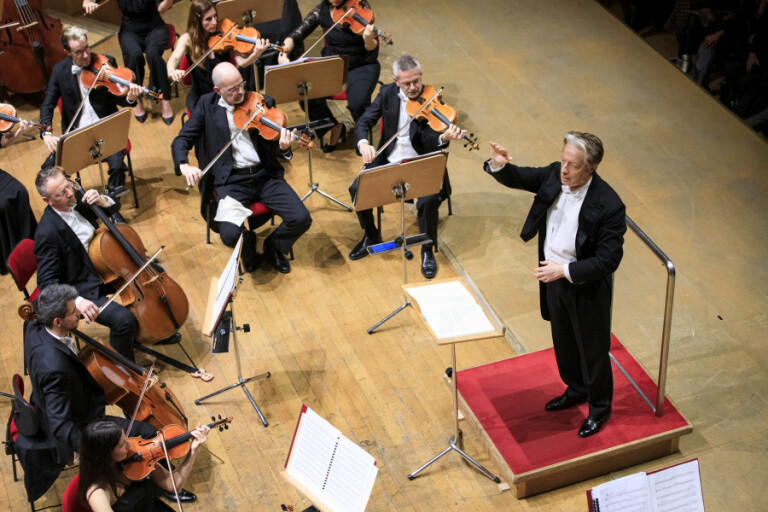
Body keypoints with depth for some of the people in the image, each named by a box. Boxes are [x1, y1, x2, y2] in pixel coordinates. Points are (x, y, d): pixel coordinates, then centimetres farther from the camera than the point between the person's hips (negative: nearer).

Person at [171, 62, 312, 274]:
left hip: (265, 175, 2)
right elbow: (182, 140, 4)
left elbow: (274, 144, 5)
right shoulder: (207, 105, 4)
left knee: (301, 219, -17)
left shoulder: (263, 103, 5)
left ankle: (274, 247, 18)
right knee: (230, 235, -25)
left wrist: (284, 147, -22)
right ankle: (248, 244, 15)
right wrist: (184, 165, -18)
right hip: (231, 181, -1)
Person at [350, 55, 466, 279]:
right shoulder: (388, 93, 0)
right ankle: (371, 236, 12)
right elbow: (363, 122, -2)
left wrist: (443, 138, -44)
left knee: (429, 199, -30)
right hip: (388, 160, 4)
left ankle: (427, 250, -4)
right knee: (357, 189, -16)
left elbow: (429, 139, -20)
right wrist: (363, 143, -24)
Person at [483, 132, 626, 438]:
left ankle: (600, 407, 39)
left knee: (593, 349, 15)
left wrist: (565, 270, -30)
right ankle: (576, 390, 53)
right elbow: (518, 179, -1)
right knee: (564, 341, 27)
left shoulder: (608, 205, -30)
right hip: (553, 278, 6)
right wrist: (499, 165, -24)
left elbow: (608, 260, -27)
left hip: (587, 287, -6)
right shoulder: (554, 175, -13)